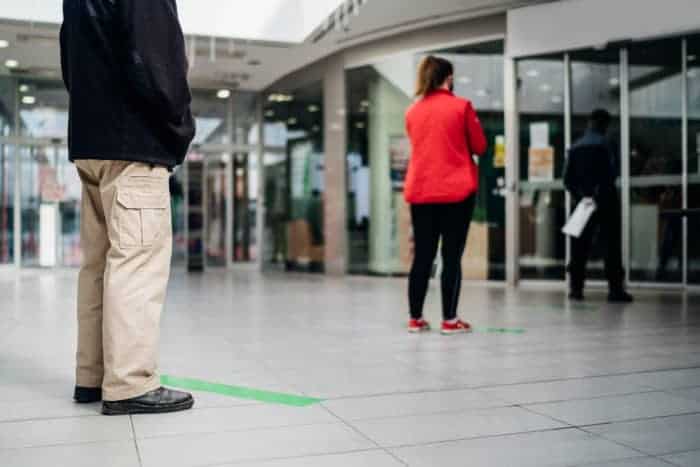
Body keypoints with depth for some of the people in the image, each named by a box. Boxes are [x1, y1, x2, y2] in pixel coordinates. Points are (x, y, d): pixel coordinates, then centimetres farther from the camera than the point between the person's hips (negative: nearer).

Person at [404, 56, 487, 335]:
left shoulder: (412, 112, 9)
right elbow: (480, 147, 4)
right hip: (456, 191, -4)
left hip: (420, 192, 4)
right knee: (452, 256, 0)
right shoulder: (462, 106, -2)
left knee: (422, 257, 9)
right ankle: (449, 320, 3)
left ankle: (415, 319, 13)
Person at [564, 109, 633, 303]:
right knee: (612, 244, -2)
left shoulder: (575, 147, 8)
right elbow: (613, 171, -15)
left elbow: (567, 178, 5)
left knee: (580, 246, 8)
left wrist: (578, 195, 13)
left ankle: (576, 287, 9)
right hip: (605, 200, -5)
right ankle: (615, 288, -4)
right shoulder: (602, 143, -9)